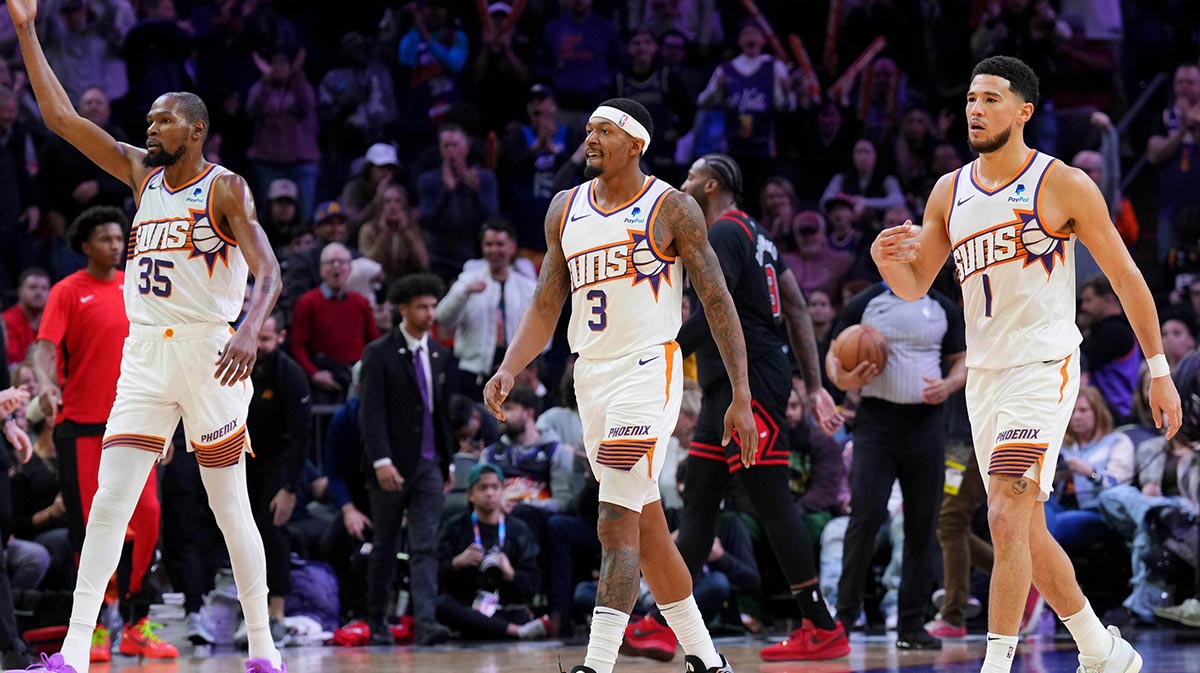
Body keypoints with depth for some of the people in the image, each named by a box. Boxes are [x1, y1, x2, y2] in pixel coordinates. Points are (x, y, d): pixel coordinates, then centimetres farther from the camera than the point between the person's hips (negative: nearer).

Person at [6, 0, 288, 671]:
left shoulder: (226, 187, -5)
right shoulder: (143, 173, 13)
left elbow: (269, 271, -16)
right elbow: (62, 117, 11)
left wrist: (250, 331, -34)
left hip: (206, 352, -5)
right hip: (143, 355, 5)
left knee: (230, 506, 2)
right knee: (109, 501, -6)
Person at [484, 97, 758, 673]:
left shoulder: (671, 209, -5)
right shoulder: (565, 209, 11)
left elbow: (718, 303, -5)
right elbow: (545, 307, 14)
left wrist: (742, 398, -9)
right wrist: (508, 370, -3)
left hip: (648, 372, -7)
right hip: (591, 377, 7)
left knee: (617, 527, -17)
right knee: (647, 530, 12)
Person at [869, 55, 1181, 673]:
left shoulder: (1063, 186, -6)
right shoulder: (950, 192, 10)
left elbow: (1125, 278, -1)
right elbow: (914, 286, 16)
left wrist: (1159, 371, -2)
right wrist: (887, 258, -9)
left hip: (1044, 367, -7)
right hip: (984, 373, 7)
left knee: (1007, 518, -19)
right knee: (1026, 531, 12)